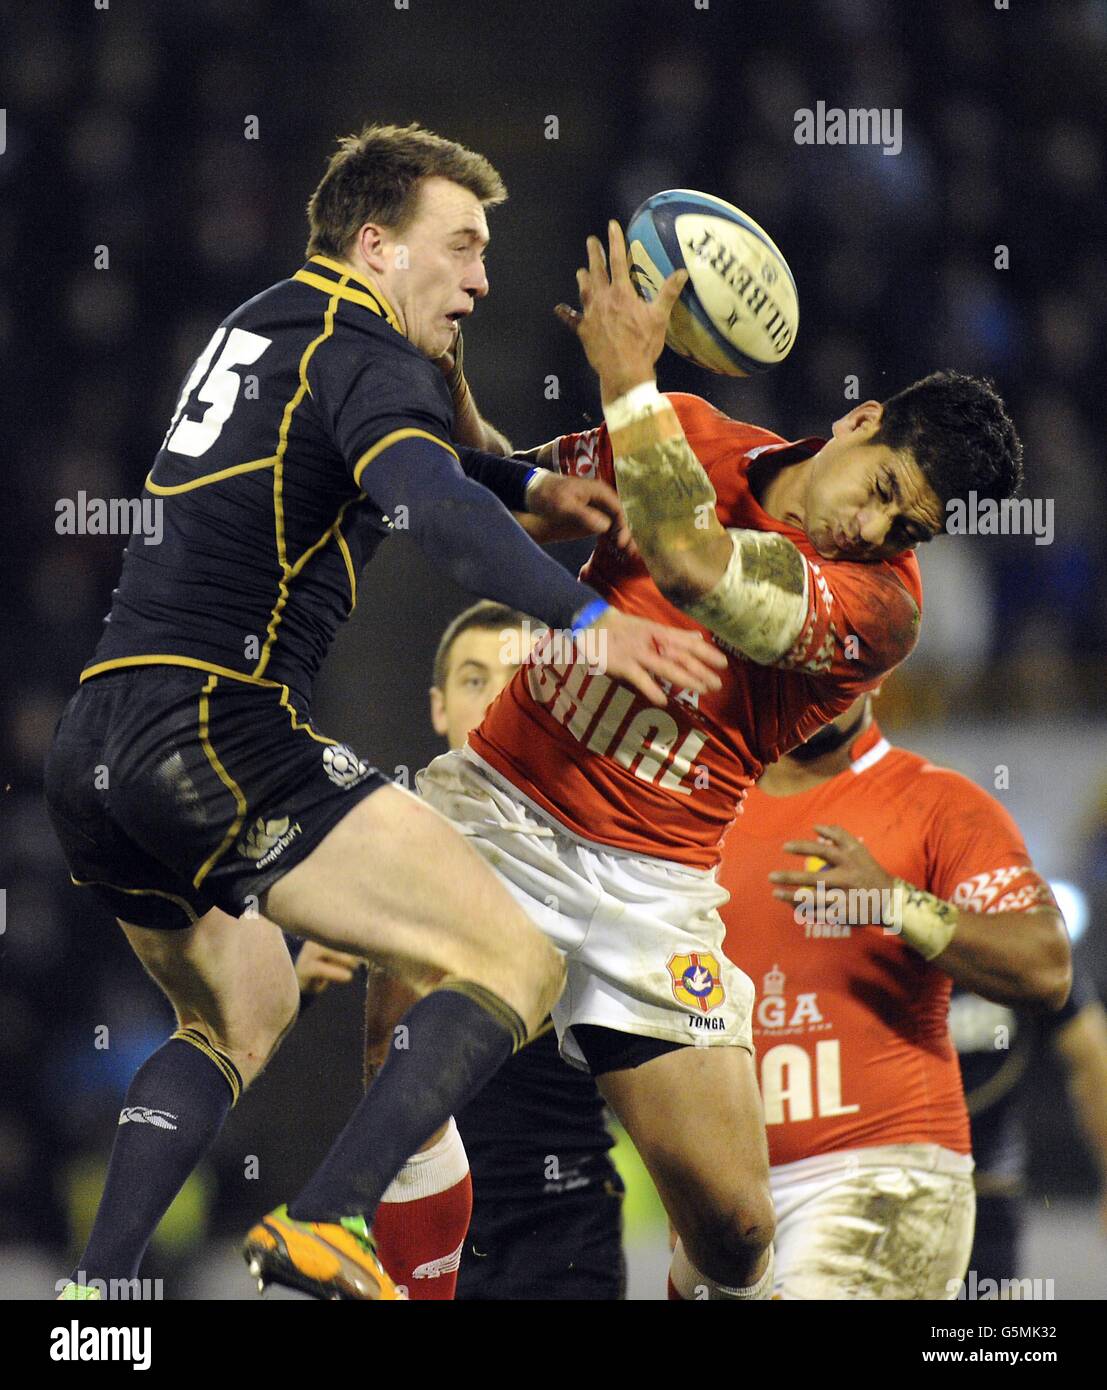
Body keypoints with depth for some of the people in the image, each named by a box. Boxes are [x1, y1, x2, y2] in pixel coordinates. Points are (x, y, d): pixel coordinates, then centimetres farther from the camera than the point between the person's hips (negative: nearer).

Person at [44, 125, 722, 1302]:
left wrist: (526, 487, 31)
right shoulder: (366, 356, -6)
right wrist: (582, 620, -39)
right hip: (220, 731, -9)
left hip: (89, 751, 10)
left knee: (242, 1014, 31)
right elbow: (426, 501, -27)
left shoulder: (261, 326, 22)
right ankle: (323, 1227, -24)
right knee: (512, 967, -11)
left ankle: (97, 1287, 18)